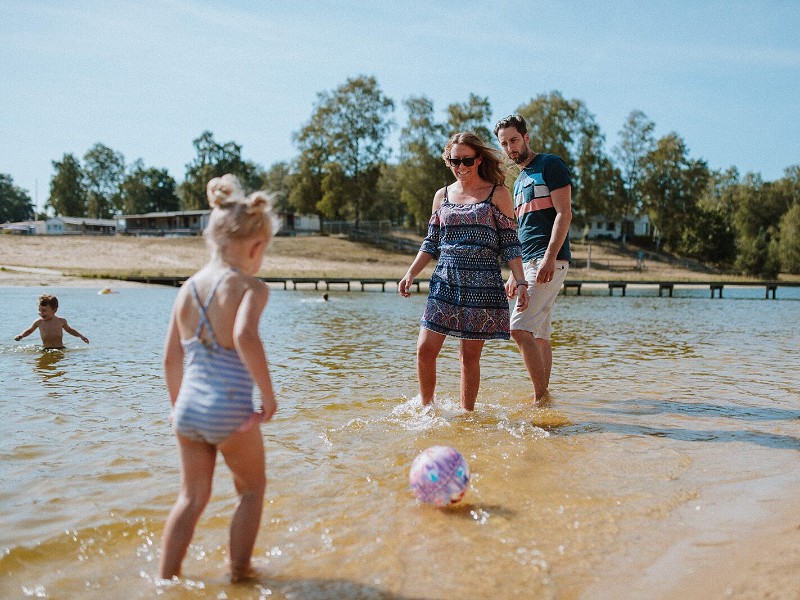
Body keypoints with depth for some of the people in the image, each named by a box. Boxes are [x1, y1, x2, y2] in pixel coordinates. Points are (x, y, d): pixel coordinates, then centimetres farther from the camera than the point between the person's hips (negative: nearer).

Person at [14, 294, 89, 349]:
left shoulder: (61, 321, 5)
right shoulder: (39, 322, 4)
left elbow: (69, 330, 24)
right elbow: (29, 331, 22)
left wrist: (81, 336, 18)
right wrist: (21, 335, 4)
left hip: (60, 349, 0)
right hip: (46, 350, 0)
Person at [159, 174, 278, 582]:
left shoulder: (187, 288, 4)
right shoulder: (250, 287, -13)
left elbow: (171, 359, 9)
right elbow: (245, 337, -32)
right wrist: (268, 395, -22)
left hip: (188, 409, 5)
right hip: (230, 411, -5)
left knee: (192, 496, 22)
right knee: (252, 489, 20)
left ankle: (165, 578, 26)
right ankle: (238, 572, 27)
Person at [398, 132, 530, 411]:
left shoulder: (498, 195, 3)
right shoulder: (442, 196, 13)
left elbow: (510, 245, 1)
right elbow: (431, 243, 16)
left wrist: (521, 282, -8)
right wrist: (410, 274, 5)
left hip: (482, 283, -3)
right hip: (445, 281, 3)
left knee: (470, 355, 1)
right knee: (425, 349, -4)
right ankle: (426, 408, 15)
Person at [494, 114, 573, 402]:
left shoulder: (550, 164, -1)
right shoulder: (519, 181, 24)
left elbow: (564, 213, -11)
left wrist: (550, 257, -21)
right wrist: (514, 274, 20)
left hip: (550, 260, -9)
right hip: (529, 263, 9)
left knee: (520, 327, -18)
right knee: (539, 334, 8)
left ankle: (542, 397, -13)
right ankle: (542, 396, 12)